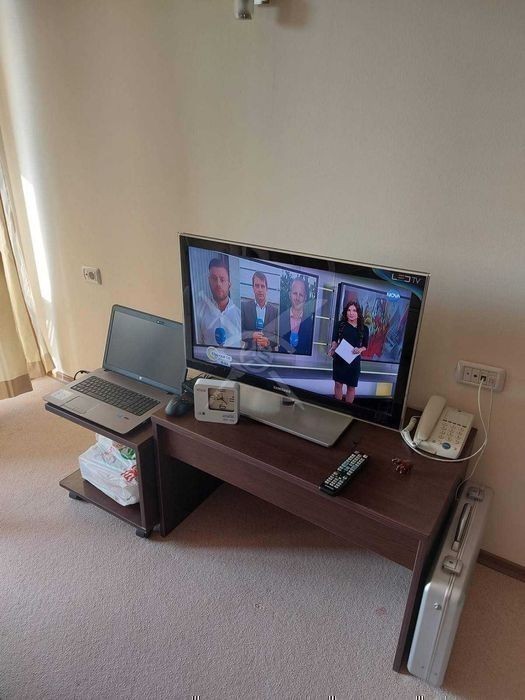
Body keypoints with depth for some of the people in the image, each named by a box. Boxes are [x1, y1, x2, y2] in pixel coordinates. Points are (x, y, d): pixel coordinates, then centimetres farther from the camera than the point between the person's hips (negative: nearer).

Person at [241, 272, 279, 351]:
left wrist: (269, 341, -13)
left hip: (269, 352, 1)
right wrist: (251, 335, -15)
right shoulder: (244, 306, 5)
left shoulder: (275, 310, 7)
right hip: (250, 351, -1)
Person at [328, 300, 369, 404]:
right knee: (338, 383, 5)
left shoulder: (364, 328, 0)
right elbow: (334, 340, -1)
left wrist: (360, 350, -15)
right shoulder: (340, 324, -1)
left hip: (354, 360, 0)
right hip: (340, 359, 0)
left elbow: (365, 346, 7)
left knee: (351, 386, 8)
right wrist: (332, 348, -21)